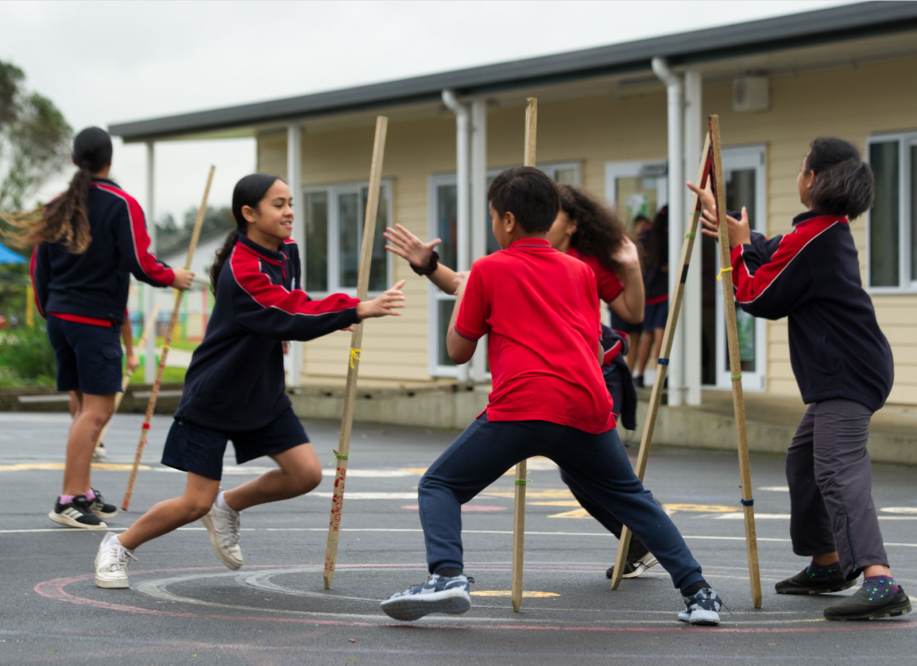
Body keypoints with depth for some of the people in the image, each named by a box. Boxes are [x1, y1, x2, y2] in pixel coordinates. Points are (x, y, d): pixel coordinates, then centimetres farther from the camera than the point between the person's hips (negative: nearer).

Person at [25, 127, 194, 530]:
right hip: (96, 320, -7)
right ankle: (69, 501, -12)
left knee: (84, 407, 14)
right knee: (96, 410, -7)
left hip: (59, 316, 7)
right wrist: (173, 277, 7)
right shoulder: (121, 205, -9)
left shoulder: (58, 206, 10)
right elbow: (140, 265, -11)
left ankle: (83, 493, 17)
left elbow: (39, 267, 13)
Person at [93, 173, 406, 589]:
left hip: (262, 393, 8)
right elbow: (291, 321, -37)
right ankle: (119, 547, 17)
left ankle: (228, 507, 21)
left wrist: (341, 307, 5)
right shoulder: (241, 270, -27)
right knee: (196, 503, -6)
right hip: (213, 397, -8)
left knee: (306, 473, -4)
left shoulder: (287, 252, 1)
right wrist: (358, 310, -45)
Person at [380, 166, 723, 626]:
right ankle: (697, 592, 15)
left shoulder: (488, 270, 11)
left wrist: (461, 294, 32)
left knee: (439, 486, 6)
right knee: (633, 499, 22)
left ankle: (447, 576, -18)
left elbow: (458, 351, 18)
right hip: (589, 408, 4)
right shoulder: (580, 272, 22)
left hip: (522, 406, -4)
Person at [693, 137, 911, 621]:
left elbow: (757, 298, -8)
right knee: (804, 458, 23)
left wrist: (739, 247, 5)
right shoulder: (831, 230, 15)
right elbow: (776, 257, 29)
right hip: (847, 371, 11)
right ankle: (827, 565, 35)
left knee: (839, 471, -22)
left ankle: (880, 582, -37)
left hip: (848, 375, -11)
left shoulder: (809, 238, -15)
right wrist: (732, 228, 34)